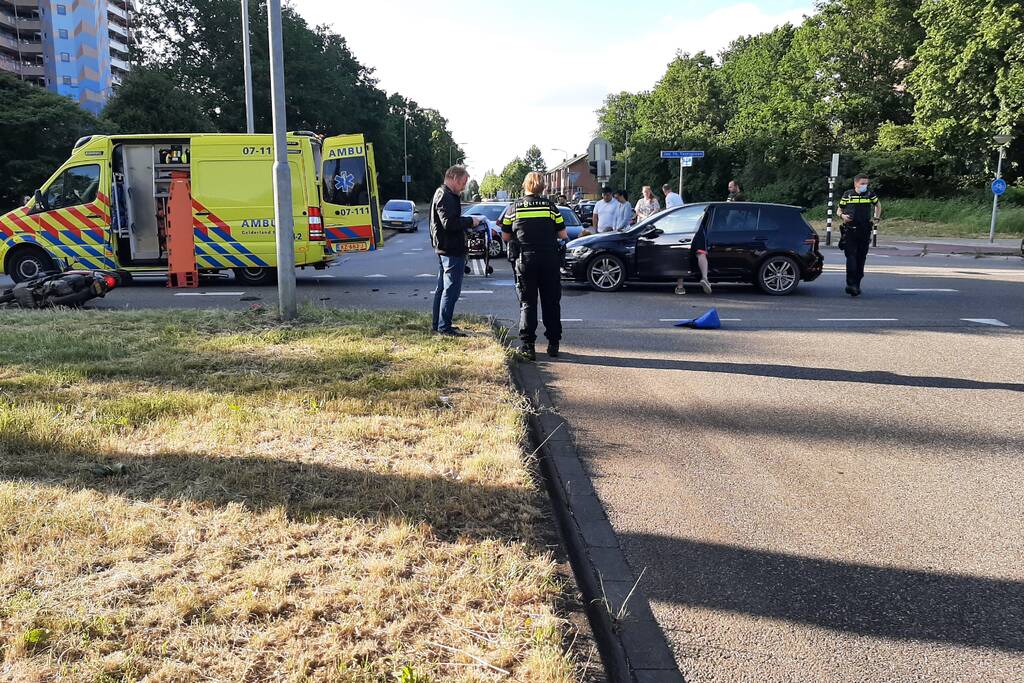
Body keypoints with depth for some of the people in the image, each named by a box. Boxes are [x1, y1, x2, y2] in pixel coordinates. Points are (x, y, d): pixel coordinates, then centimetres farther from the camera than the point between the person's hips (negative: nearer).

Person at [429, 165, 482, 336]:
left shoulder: (442, 194, 18)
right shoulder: (446, 197, -16)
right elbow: (450, 223, -26)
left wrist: (468, 221, 10)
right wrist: (470, 221, -14)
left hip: (443, 249, 11)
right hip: (452, 250, -11)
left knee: (442, 288, 17)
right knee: (451, 289, -6)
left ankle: (437, 323, 24)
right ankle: (444, 327, -2)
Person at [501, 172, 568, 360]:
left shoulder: (514, 208, 3)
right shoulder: (550, 207, 1)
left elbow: (505, 236, 9)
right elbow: (563, 235, 3)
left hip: (525, 261, 0)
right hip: (549, 260, 0)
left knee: (527, 303, 6)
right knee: (551, 302, 9)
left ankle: (528, 345, 0)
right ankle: (553, 344, 13)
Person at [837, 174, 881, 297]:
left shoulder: (870, 195, 8)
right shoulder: (847, 195, 3)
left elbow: (878, 204, 27)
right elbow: (839, 210, 11)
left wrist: (877, 217, 14)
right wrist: (843, 216, -11)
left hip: (865, 232, 3)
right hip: (850, 231, -2)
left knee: (861, 259, 6)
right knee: (851, 257, -14)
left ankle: (857, 285, 14)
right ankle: (851, 283, -19)